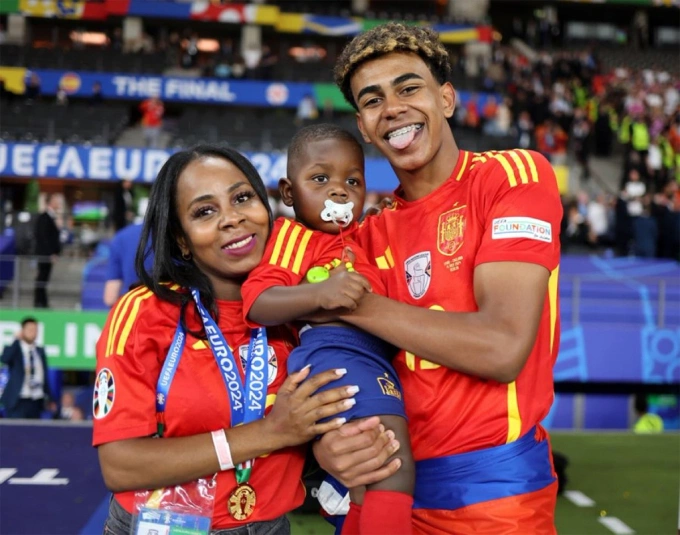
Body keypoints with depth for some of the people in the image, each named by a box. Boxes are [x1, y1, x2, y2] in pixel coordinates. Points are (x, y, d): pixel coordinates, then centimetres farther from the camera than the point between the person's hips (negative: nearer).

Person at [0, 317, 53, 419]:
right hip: (17, 401, -4)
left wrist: (48, 397, 13)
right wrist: (17, 340, -24)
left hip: (36, 401, 4)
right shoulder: (14, 349, -2)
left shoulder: (40, 351, 12)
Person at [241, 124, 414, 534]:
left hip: (372, 355, 10)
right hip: (336, 351, -10)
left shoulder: (359, 238, 28)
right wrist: (320, 293, -28)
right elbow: (257, 302, -12)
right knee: (394, 467, -26)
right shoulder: (294, 234, 3)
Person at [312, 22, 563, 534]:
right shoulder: (370, 234, 6)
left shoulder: (515, 174, -9)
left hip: (495, 485, -5)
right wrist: (324, 441, -19)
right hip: (391, 481, 5)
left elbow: (502, 348, -20)